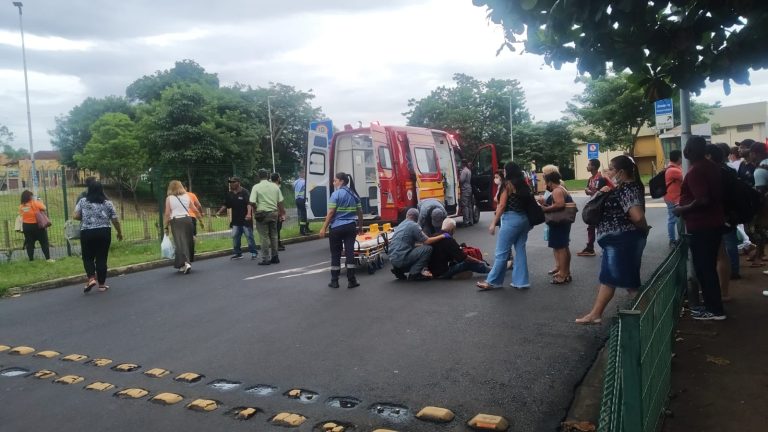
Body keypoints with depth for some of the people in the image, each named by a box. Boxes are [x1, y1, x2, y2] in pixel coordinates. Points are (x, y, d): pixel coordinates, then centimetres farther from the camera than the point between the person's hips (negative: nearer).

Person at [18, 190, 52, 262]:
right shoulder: (35, 203, -14)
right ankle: (48, 258, 1)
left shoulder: (21, 206, -1)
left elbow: (21, 215, 2)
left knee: (29, 243, 11)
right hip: (37, 225, -4)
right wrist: (40, 202, 10)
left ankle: (31, 259, 12)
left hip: (26, 226, 4)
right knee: (44, 242, 4)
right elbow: (44, 208, -6)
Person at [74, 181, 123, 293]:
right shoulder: (108, 203, 0)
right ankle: (101, 284, 11)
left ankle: (91, 278, -7)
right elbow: (115, 220, 2)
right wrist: (119, 232, 15)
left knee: (88, 257, 13)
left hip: (87, 233, 0)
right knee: (102, 258, 7)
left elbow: (76, 217, 0)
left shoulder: (82, 201, 1)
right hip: (104, 233, 0)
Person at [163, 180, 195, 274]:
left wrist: (166, 226, 3)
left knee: (180, 243, -2)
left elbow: (167, 214, -3)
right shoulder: (187, 196, 7)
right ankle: (188, 261, 19)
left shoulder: (169, 198, 0)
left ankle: (185, 263, -16)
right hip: (187, 219, 2)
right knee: (188, 241, 11)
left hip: (175, 221, -2)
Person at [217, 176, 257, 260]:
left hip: (246, 219, -6)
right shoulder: (229, 194, 11)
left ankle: (254, 253, 8)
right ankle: (237, 253, 15)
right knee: (235, 236, 5)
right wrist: (219, 212, 5)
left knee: (249, 236, -2)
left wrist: (249, 213, -36)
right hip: (235, 220, 6)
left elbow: (249, 204, -21)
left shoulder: (245, 192, -9)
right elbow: (225, 205, 18)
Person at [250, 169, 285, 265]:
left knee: (264, 237, 1)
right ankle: (275, 257, 19)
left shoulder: (256, 187, -8)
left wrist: (256, 209, 3)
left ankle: (265, 259, 3)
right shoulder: (275, 186, 4)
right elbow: (280, 202, 5)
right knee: (274, 236, 14)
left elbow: (252, 202, -16)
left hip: (262, 214, -4)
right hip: (274, 213, 4)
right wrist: (281, 213, 14)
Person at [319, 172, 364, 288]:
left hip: (337, 227, -4)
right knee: (350, 252, 4)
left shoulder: (336, 194, -8)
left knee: (335, 254, 5)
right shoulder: (354, 194, 9)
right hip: (351, 227, 4)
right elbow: (360, 212, 11)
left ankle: (334, 281, 11)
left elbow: (331, 213, -12)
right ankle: (351, 281, 4)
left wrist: (324, 228, -9)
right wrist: (360, 226, 22)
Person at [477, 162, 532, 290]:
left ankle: (492, 281, 4)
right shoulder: (524, 184, 12)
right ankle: (521, 281, 11)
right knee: (520, 250, 10)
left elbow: (502, 205, -9)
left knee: (501, 252, -2)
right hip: (524, 219, 7)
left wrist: (493, 223, -8)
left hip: (511, 219, -7)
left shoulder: (508, 184, -6)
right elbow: (529, 202, 8)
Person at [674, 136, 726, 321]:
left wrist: (682, 209, -14)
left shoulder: (695, 171, -20)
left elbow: (703, 200, -29)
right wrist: (687, 206, 21)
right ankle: (713, 305, 24)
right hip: (714, 223, 10)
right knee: (708, 267, 16)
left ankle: (715, 310, 7)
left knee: (703, 268, 0)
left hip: (701, 226, -10)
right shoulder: (711, 166, 10)